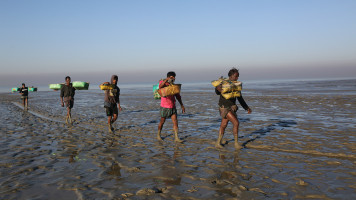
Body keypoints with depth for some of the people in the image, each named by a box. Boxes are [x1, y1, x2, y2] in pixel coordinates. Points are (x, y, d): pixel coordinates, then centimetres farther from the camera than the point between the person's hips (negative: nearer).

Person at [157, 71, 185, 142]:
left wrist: (182, 105, 12)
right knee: (162, 122, 10)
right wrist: (166, 79, -50)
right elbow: (160, 86, -35)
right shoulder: (163, 83, -9)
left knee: (175, 122, -5)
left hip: (173, 107, 4)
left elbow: (178, 96, 13)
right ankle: (158, 135, 32)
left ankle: (176, 138, -4)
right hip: (164, 107, -4)